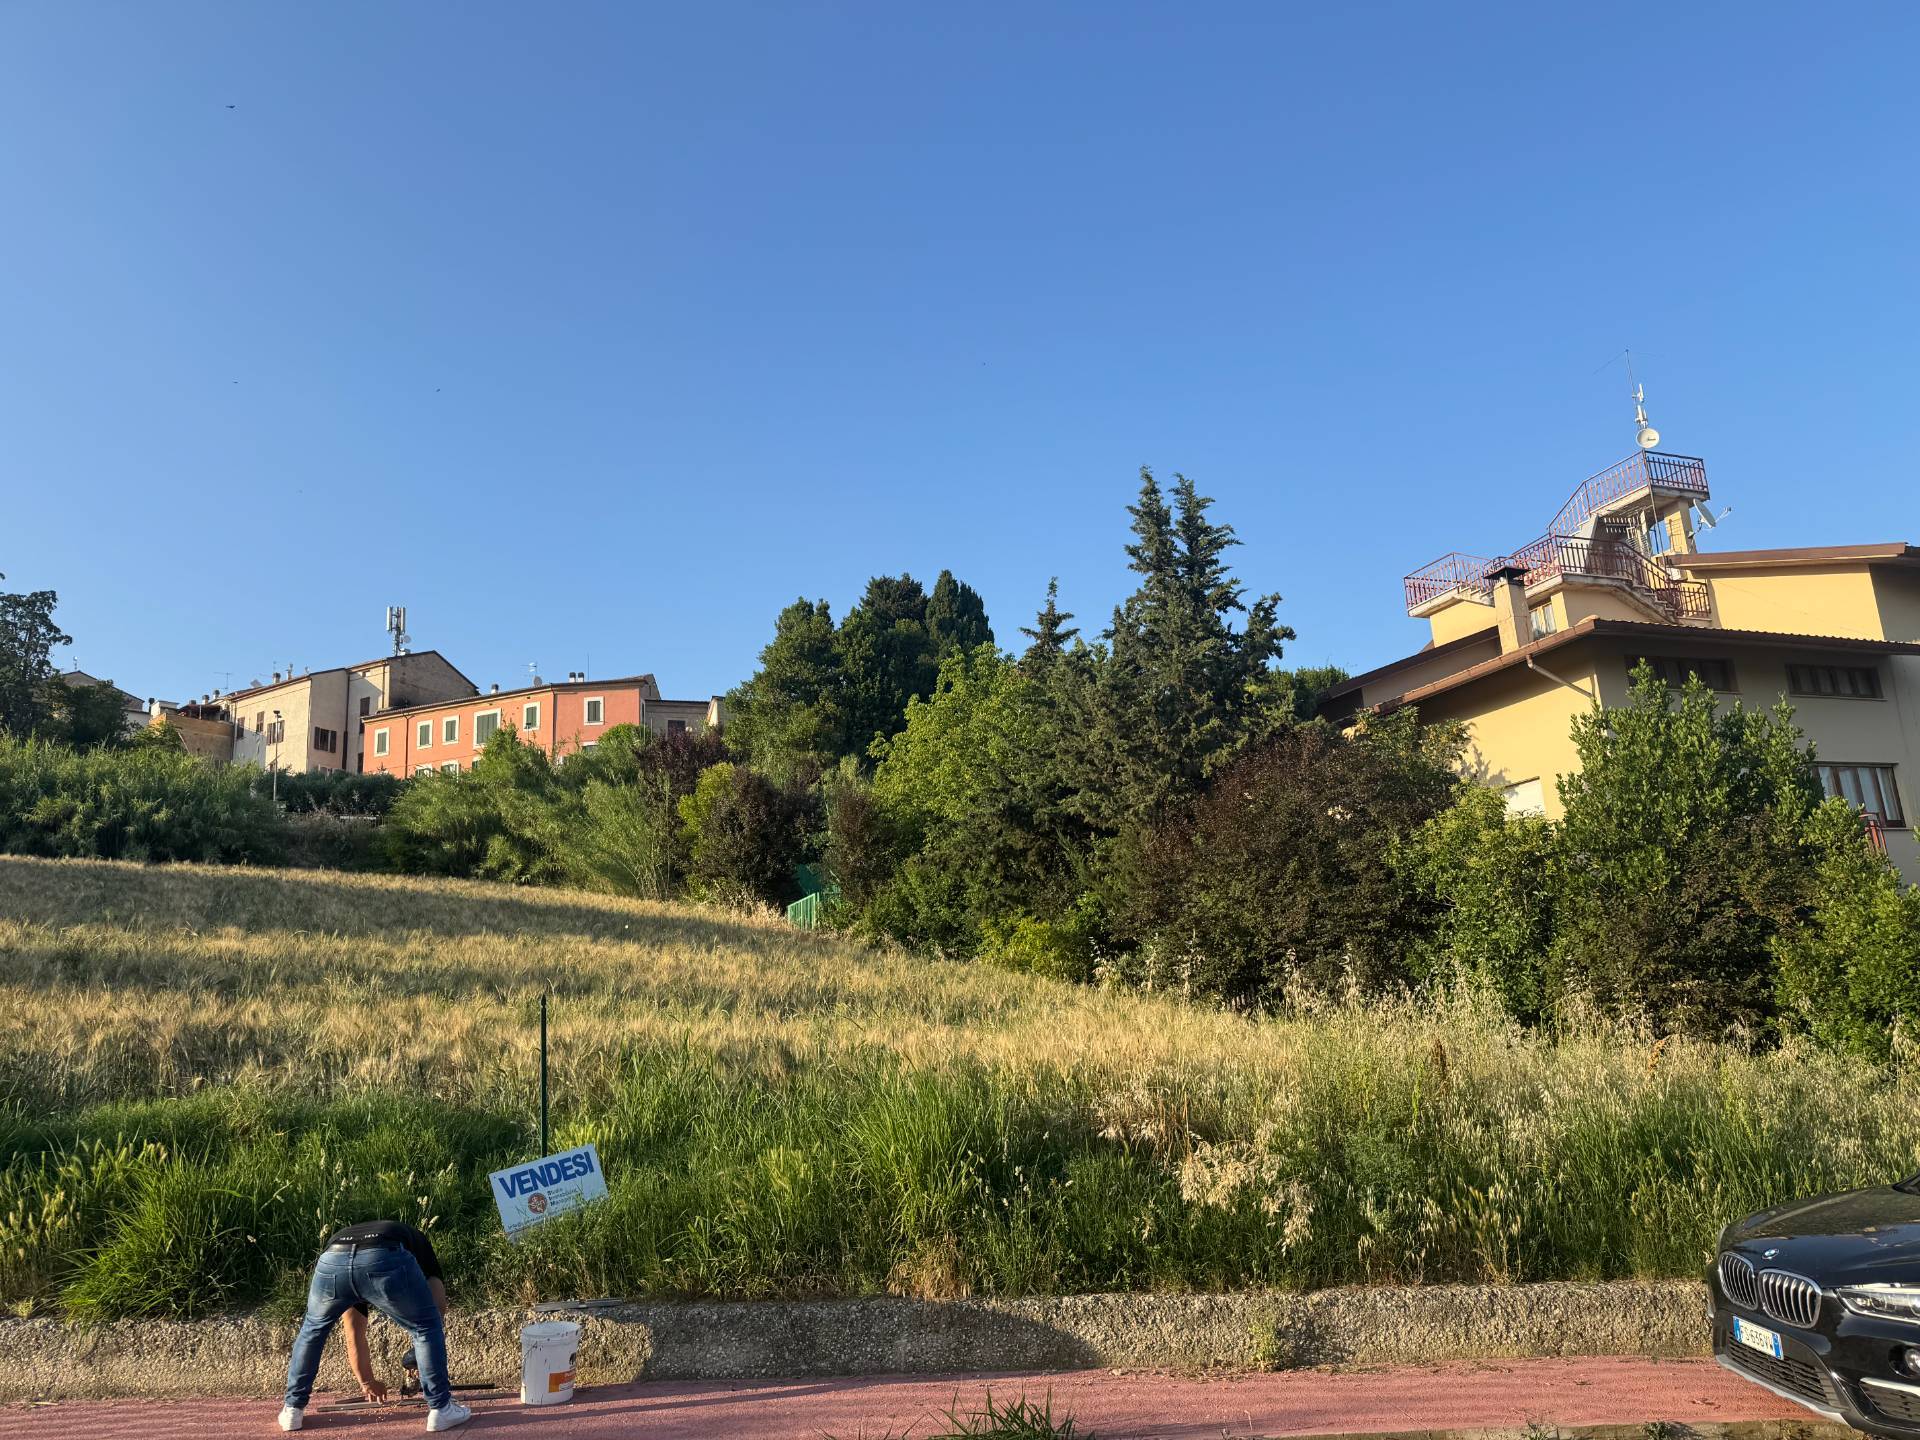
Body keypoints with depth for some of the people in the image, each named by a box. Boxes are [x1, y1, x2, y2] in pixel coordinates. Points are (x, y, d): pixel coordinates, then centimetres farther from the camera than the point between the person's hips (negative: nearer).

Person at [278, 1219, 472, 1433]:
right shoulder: (416, 1242, 41)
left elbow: (354, 1336, 52)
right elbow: (438, 1309, 34)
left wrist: (367, 1382, 66)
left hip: (332, 1262, 3)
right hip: (386, 1260, -3)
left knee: (313, 1328, 37)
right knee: (426, 1327, 22)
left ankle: (292, 1409, 44)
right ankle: (441, 1409, 23)